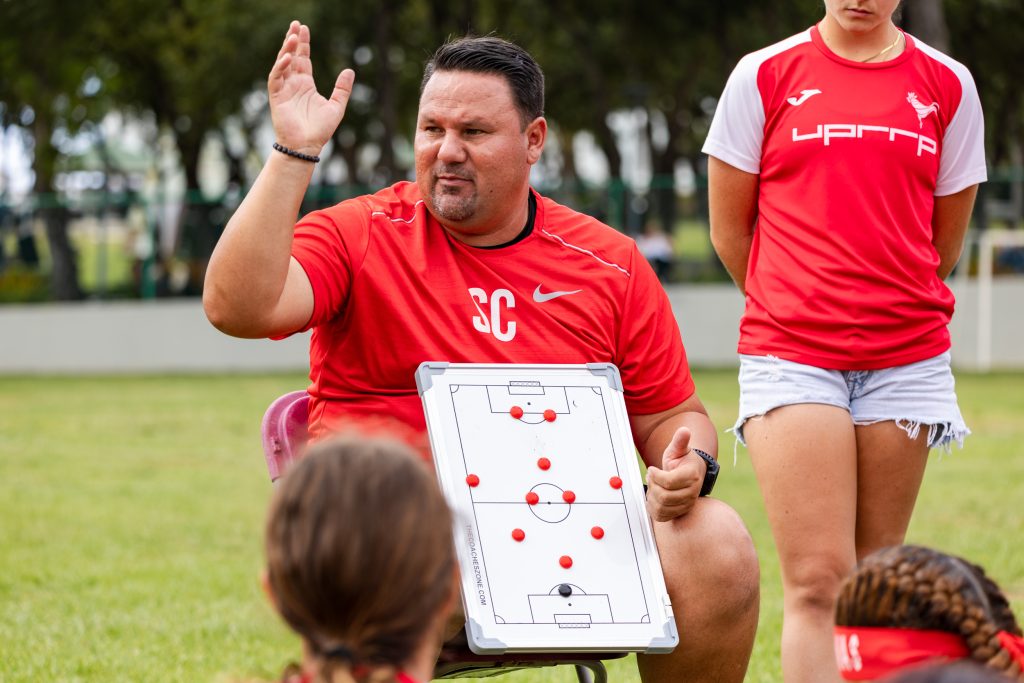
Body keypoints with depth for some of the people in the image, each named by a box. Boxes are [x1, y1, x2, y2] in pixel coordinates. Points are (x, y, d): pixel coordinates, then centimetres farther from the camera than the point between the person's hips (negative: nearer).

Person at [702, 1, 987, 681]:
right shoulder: (765, 76, 2)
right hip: (790, 358, -2)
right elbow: (730, 230, 9)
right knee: (818, 580, -12)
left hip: (907, 361, 2)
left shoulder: (947, 85, 6)